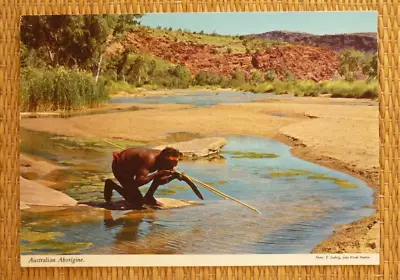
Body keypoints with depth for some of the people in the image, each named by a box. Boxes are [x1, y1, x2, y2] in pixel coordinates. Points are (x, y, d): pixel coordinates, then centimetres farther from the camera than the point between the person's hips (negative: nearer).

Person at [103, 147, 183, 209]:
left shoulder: (162, 157, -13)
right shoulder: (150, 159, -37)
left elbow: (161, 180, -2)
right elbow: (138, 182, -40)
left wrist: (173, 176, -21)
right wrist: (158, 174, -38)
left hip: (132, 165, 8)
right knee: (138, 203, -8)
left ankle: (149, 197, 10)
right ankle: (111, 185, 5)